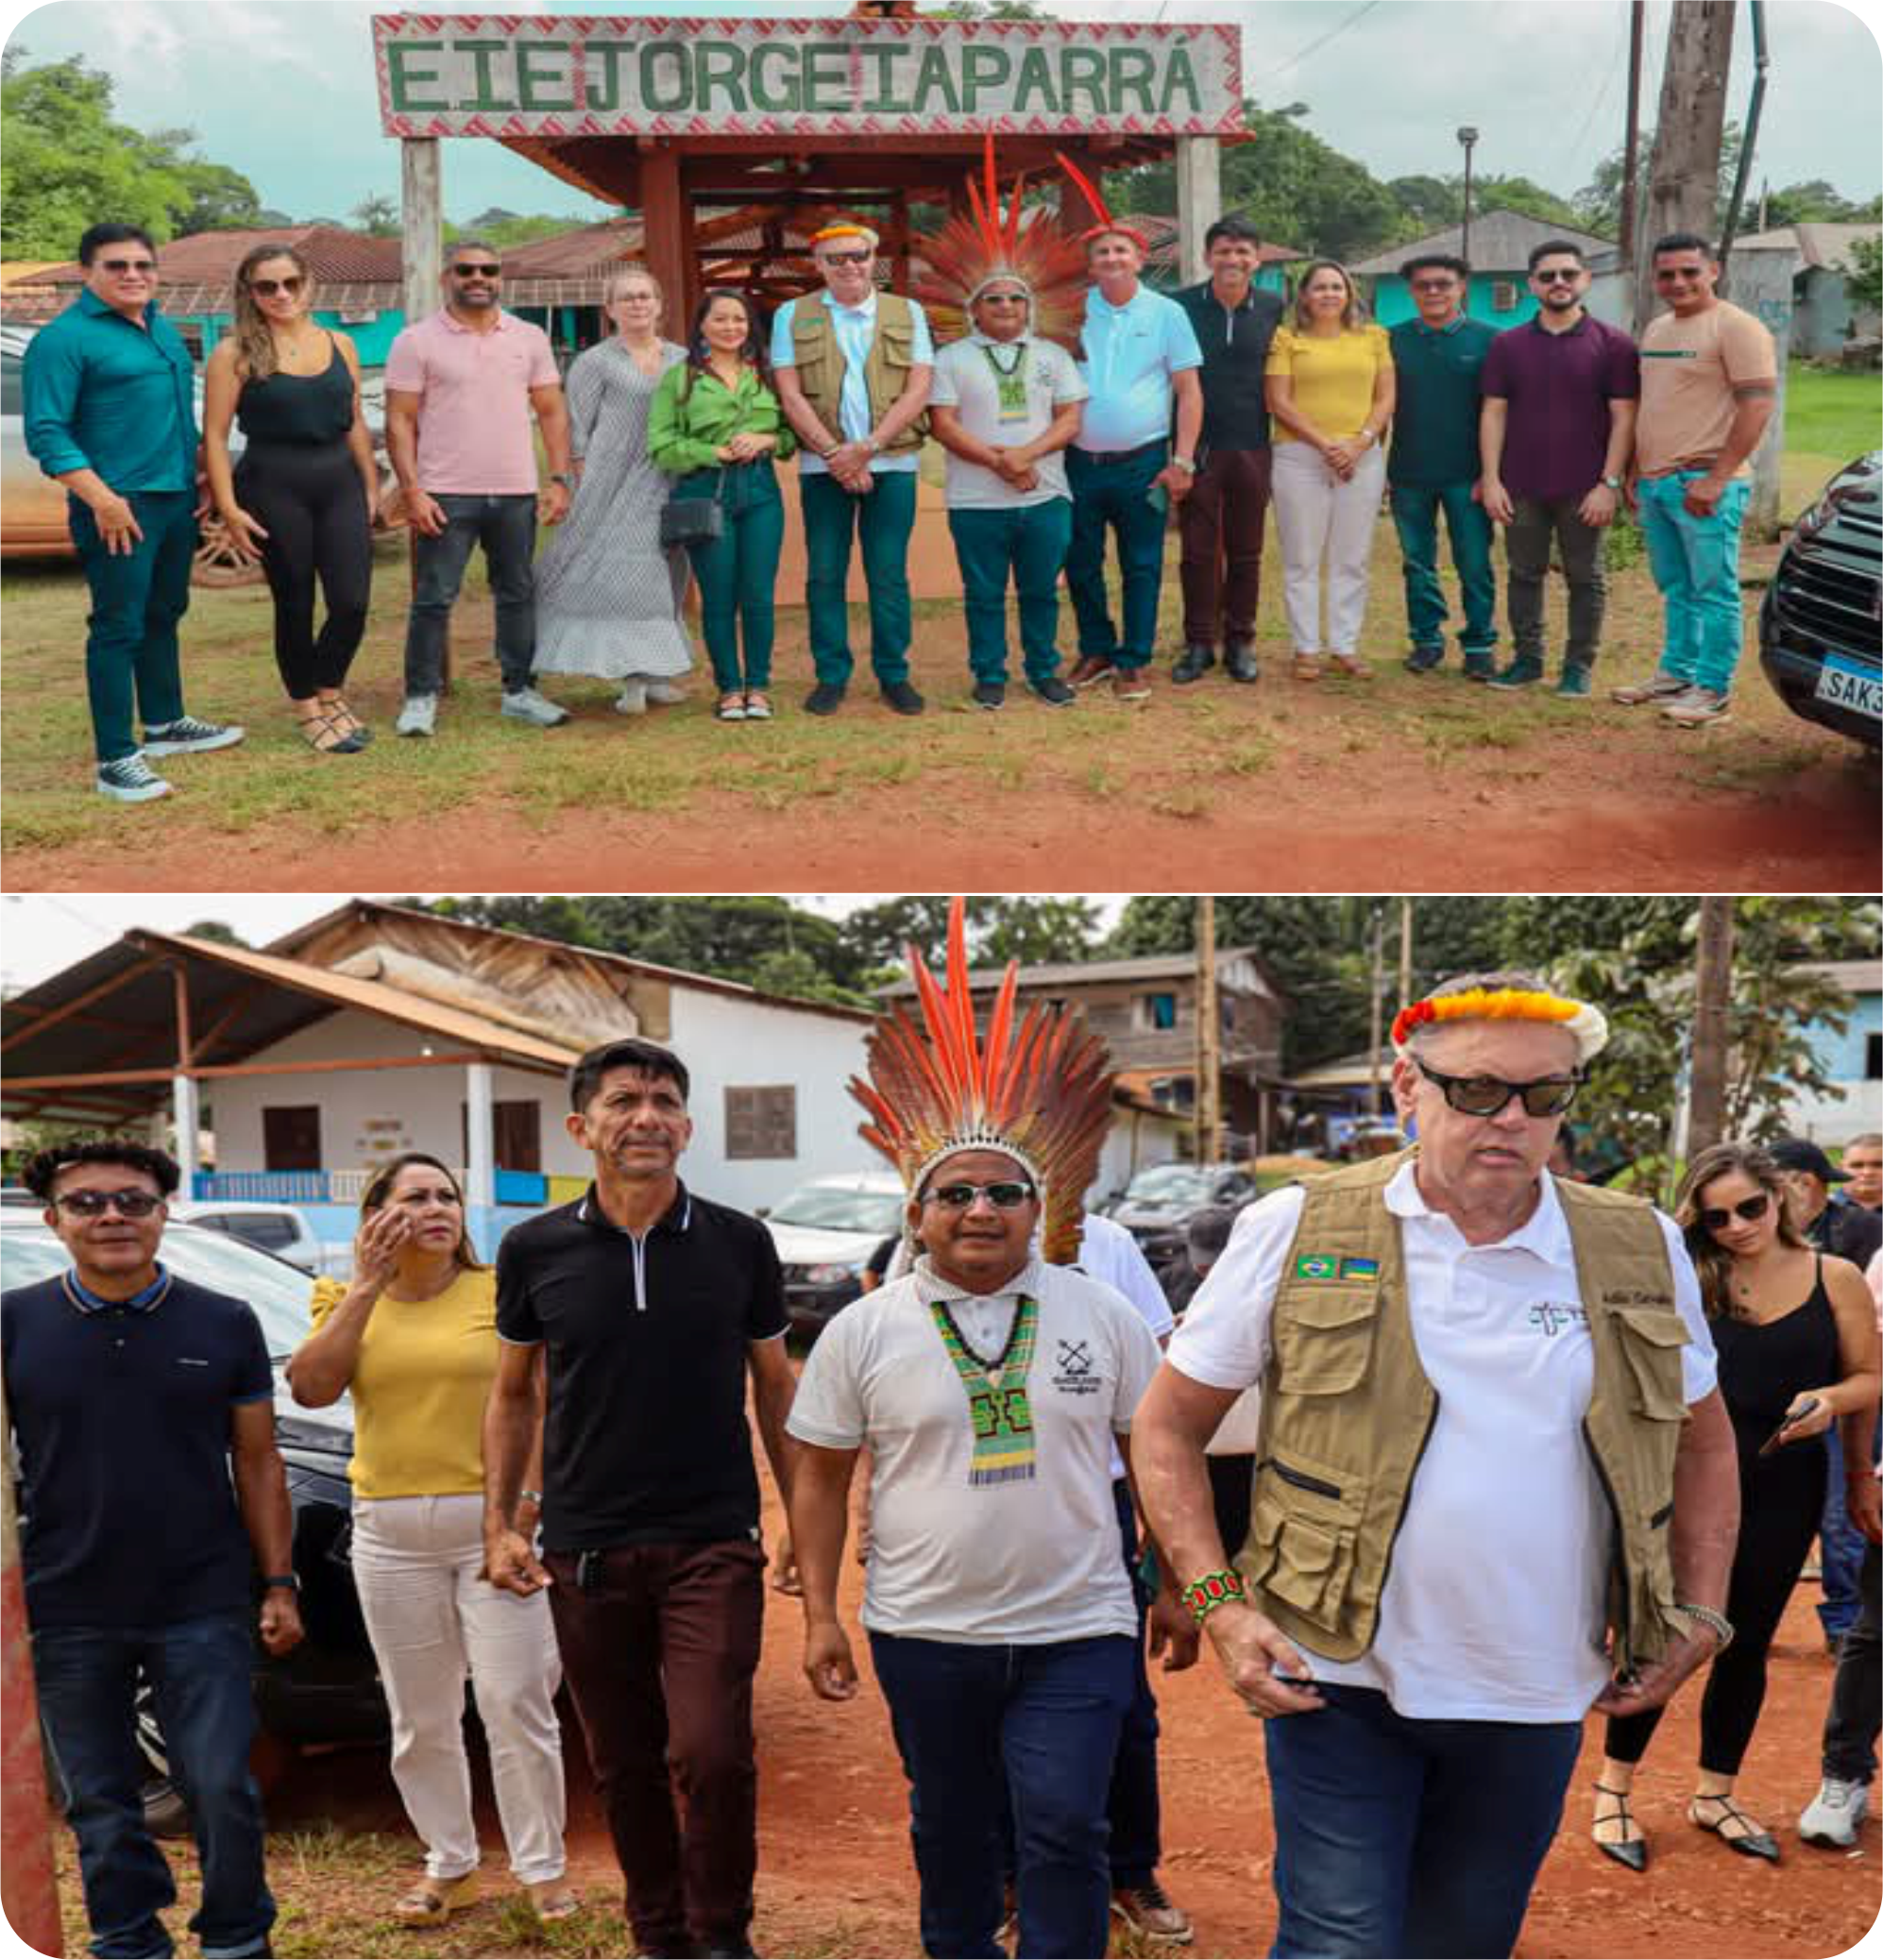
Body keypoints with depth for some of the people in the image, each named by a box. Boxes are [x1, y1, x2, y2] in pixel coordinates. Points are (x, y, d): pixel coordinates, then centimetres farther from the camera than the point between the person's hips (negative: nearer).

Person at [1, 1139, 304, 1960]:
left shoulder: (225, 1325, 1)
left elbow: (257, 1462, 6)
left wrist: (278, 1584, 1)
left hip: (202, 1608, 0)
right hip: (68, 1614, 1)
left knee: (220, 1788, 2)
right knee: (99, 1804, 10)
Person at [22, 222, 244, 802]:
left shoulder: (162, 327, 14)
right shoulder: (64, 339, -12)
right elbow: (45, 433, -17)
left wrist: (199, 472, 19)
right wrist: (101, 499, -24)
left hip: (177, 498, 8)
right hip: (119, 507, -8)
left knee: (163, 616, 19)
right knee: (119, 628, -8)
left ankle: (164, 724, 33)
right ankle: (116, 760, -6)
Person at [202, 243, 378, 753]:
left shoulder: (340, 346, 9)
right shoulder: (235, 353, -4)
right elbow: (215, 437, -5)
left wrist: (371, 486, 14)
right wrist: (229, 508, -12)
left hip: (340, 482, 4)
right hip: (274, 487, -4)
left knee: (352, 603, -2)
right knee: (295, 605, 4)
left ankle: (330, 693, 24)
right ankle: (307, 709, 23)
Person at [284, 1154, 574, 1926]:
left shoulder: (499, 1293, 0)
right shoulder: (348, 1301, 7)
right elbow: (311, 1388, -9)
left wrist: (529, 1492, -15)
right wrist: (369, 1287, -10)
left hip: (492, 1523, -3)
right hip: (390, 1535, 3)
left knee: (515, 1702, -3)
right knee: (420, 1718, 11)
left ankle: (542, 1867, 9)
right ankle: (449, 1867, 24)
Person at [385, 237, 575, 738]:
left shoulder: (530, 338, 9)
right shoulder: (416, 342, -1)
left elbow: (552, 412, 12)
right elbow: (400, 422, -3)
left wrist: (560, 480, 3)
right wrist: (412, 491, -11)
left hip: (516, 494, 3)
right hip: (445, 496, -3)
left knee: (518, 595, 9)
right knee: (433, 599, -2)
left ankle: (519, 691, 19)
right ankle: (420, 697, 6)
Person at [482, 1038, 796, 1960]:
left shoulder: (739, 1243, 0)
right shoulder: (534, 1250, 1)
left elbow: (774, 1387, 9)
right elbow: (513, 1395, 11)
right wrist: (500, 1522, 4)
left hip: (713, 1545, -1)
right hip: (584, 1553, 2)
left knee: (711, 1752, -12)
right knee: (625, 1766, 9)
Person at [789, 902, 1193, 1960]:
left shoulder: (1103, 1315, 0)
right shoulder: (864, 1332, -1)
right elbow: (822, 1479, 4)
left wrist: (1179, 1588, 5)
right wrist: (822, 1614, 1)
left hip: (1076, 1630, -1)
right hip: (926, 1633, 1)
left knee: (1065, 1832, -7)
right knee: (951, 1829, 16)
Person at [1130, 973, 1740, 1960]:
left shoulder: (1643, 1250, 2)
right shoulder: (1296, 1231, -6)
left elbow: (1703, 1439, 17)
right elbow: (1168, 1430, 0)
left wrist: (1698, 1616, 7)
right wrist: (1219, 1606, -9)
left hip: (1538, 1702, 3)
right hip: (1341, 1684, -3)